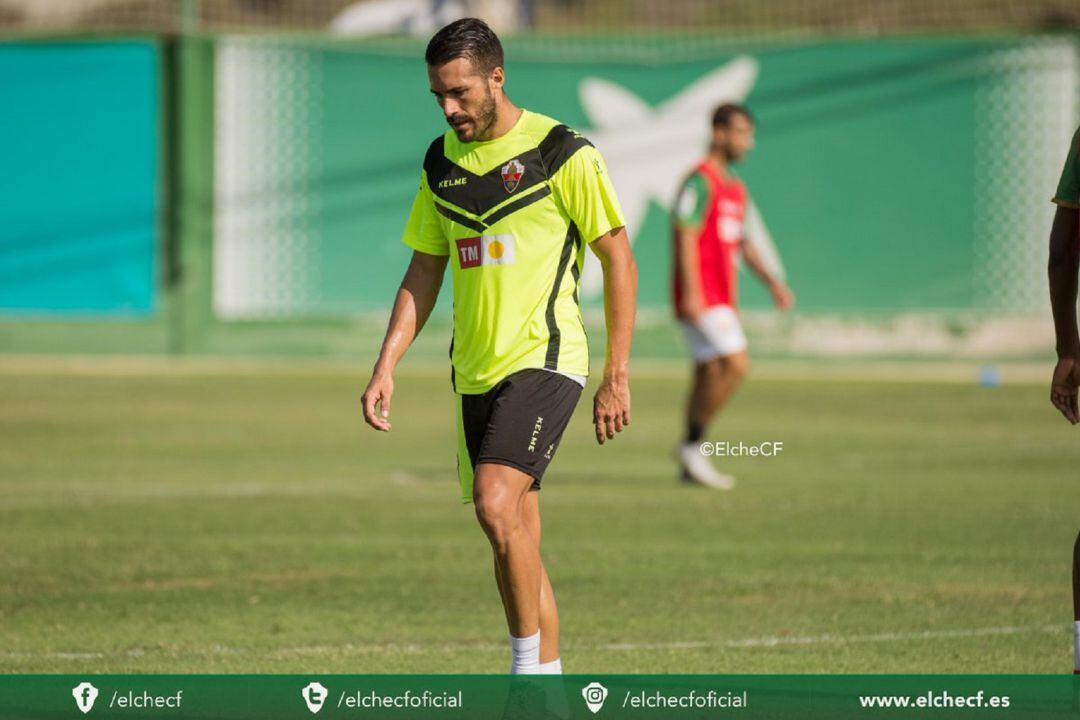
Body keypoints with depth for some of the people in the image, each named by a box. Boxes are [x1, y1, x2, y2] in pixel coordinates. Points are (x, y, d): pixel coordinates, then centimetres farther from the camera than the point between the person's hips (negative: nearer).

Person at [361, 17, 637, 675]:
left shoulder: (563, 153, -8)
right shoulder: (442, 163, 10)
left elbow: (620, 261, -5)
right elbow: (424, 274, 16)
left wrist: (617, 377, -7)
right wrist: (386, 367, 5)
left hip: (545, 358, -7)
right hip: (476, 369, 7)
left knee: (495, 502, -24)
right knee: (515, 544, 8)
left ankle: (528, 666, -13)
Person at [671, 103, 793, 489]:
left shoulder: (735, 188, 18)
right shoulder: (700, 180, -11)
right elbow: (684, 235, -18)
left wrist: (771, 280, 19)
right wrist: (691, 293, -24)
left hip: (720, 298, 9)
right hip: (701, 296, -9)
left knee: (710, 374, 8)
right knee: (736, 365, -17)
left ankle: (691, 464, 12)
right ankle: (693, 444, -9)